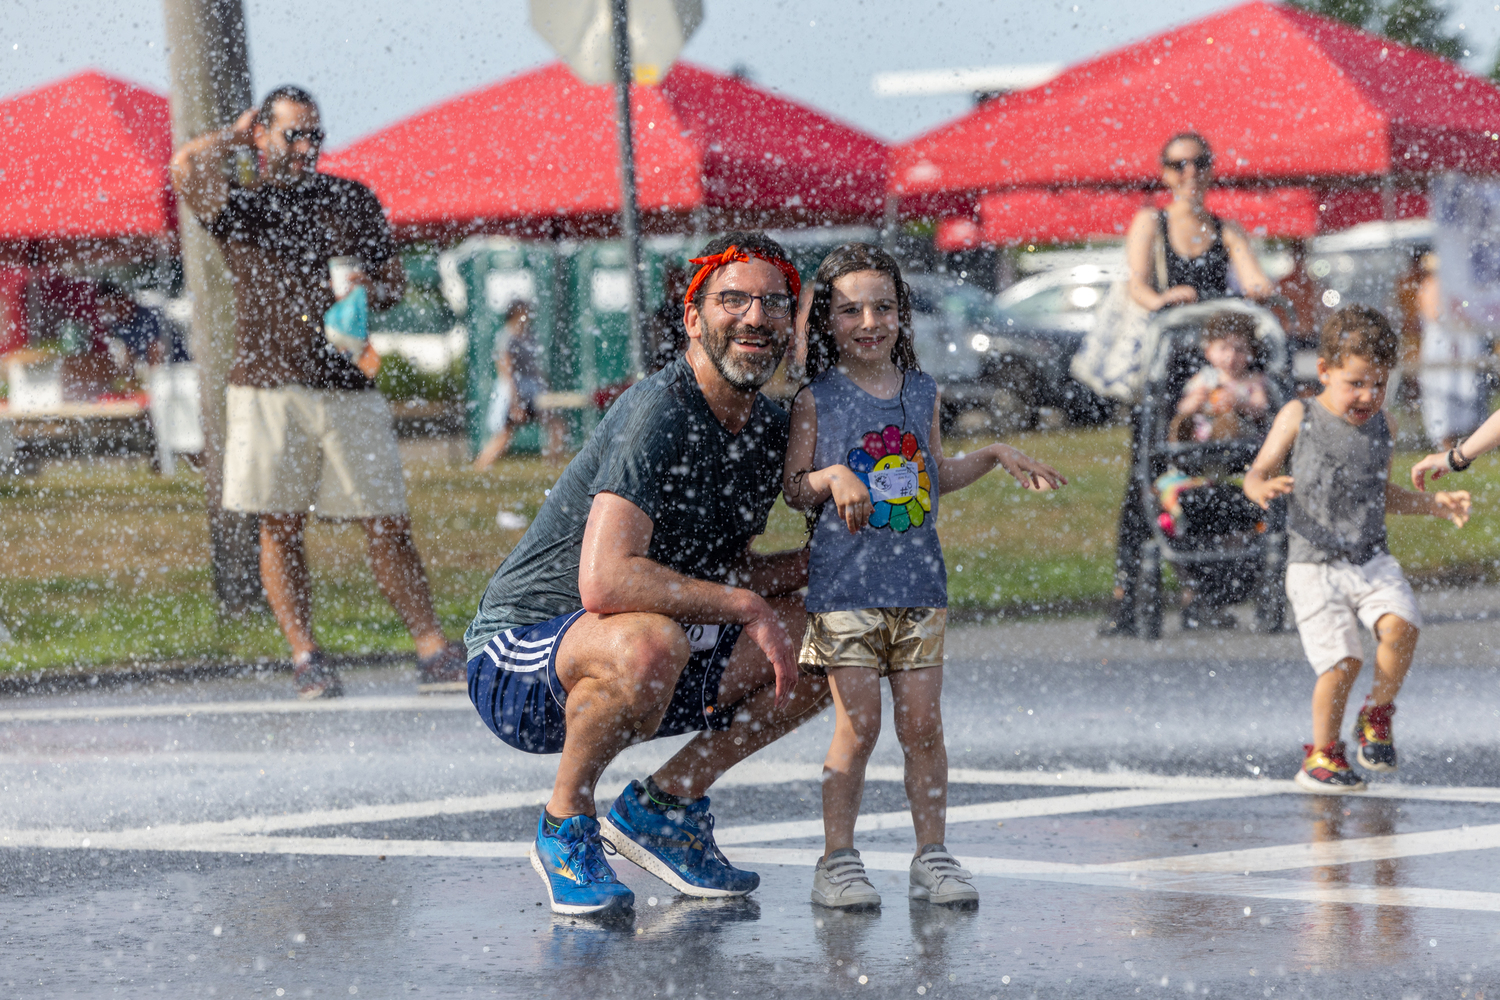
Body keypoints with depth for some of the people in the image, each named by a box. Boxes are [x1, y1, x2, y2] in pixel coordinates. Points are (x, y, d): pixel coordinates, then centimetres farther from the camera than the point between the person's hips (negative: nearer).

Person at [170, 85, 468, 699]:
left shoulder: (354, 200, 16)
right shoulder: (237, 206, 6)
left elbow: (393, 278, 19)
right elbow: (188, 168, -14)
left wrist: (373, 289, -4)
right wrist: (235, 137, 4)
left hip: (347, 385, 2)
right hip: (267, 387, -2)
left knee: (388, 524, -1)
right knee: (280, 525, -1)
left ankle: (433, 650, 0)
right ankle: (305, 659, 4)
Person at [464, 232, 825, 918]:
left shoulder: (770, 430, 6)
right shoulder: (660, 413, -22)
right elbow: (605, 582, -33)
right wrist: (746, 606, -25)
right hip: (518, 663, -9)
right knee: (649, 642, -40)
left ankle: (659, 807, 8)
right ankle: (564, 828, -13)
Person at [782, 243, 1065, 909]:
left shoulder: (921, 393, 10)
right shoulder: (816, 401, -1)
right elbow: (793, 489, -1)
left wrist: (993, 456, 12)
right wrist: (833, 478, -19)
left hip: (918, 582, 3)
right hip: (845, 583, -3)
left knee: (922, 723, 2)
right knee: (858, 725, -5)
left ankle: (932, 855, 11)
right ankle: (838, 859, 4)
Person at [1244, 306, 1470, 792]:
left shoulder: (1381, 427, 11)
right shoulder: (1299, 416, -1)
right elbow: (1256, 473, 1)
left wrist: (1436, 504, 13)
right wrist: (1263, 488, -22)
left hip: (1372, 560, 4)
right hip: (1314, 565, -4)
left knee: (1401, 625, -23)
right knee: (1343, 657, -16)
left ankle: (1377, 715, 4)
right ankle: (1321, 753, 6)